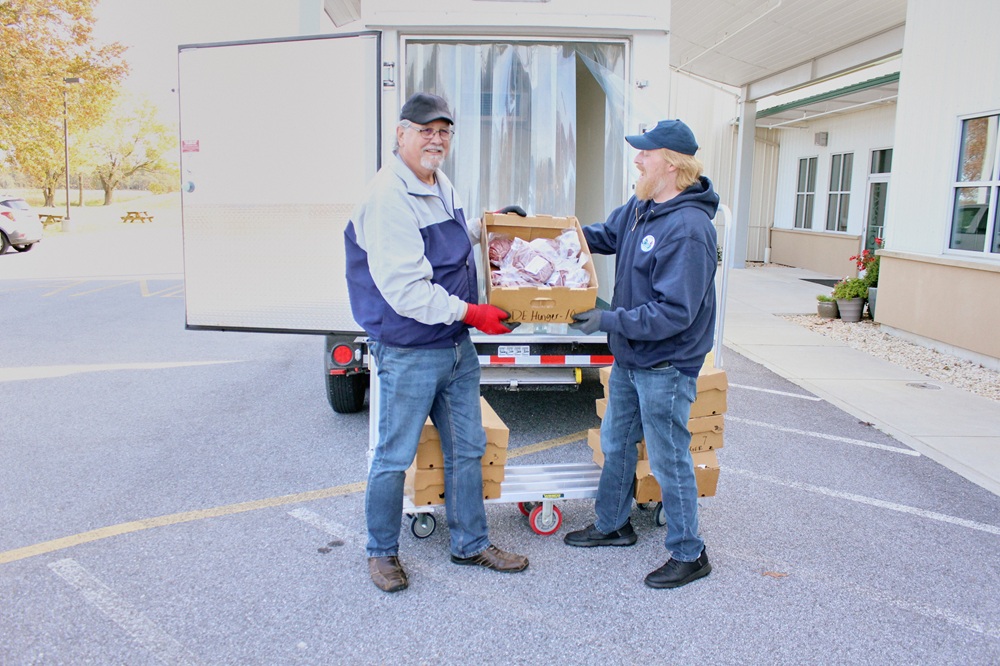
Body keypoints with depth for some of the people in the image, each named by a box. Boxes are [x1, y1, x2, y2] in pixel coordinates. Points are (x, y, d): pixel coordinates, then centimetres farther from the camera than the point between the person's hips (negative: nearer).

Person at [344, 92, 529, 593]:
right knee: (394, 457, 7)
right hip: (408, 355, -9)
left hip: (457, 346, 9)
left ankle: (470, 543, 33)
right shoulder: (387, 198, -20)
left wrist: (483, 228, 14)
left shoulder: (442, 186, 10)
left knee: (467, 448, 16)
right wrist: (469, 312, -20)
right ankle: (381, 551, 28)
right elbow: (404, 289, -25)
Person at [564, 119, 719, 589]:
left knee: (669, 462, 5)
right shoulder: (640, 208, 2)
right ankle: (612, 525, 42)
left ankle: (689, 555, 25)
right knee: (615, 444, 22)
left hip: (665, 367, -9)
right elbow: (603, 236, 20)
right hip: (629, 357, 9)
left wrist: (609, 321, -25)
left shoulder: (689, 228, -26)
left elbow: (674, 312, -28)